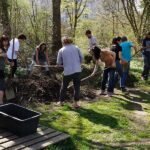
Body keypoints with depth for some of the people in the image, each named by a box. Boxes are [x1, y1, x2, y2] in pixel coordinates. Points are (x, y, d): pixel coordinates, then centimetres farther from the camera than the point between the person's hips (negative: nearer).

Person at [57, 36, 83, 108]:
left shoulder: (61, 50, 2)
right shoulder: (76, 48, 4)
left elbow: (59, 63, 5)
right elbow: (81, 57, 5)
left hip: (67, 71, 0)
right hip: (77, 70, 0)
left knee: (64, 87, 17)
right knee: (76, 87, 9)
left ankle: (61, 101, 29)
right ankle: (75, 103, 8)